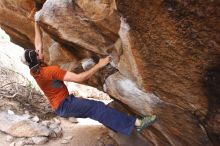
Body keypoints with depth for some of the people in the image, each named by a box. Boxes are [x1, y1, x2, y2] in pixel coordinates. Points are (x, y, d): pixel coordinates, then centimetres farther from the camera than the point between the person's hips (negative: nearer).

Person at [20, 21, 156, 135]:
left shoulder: (34, 70, 2)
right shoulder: (51, 70, -25)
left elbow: (38, 43, 14)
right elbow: (78, 78, -31)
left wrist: (37, 24, 20)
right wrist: (99, 65, -27)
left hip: (59, 106, 10)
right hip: (65, 105, -10)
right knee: (97, 107, -20)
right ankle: (136, 123, -24)